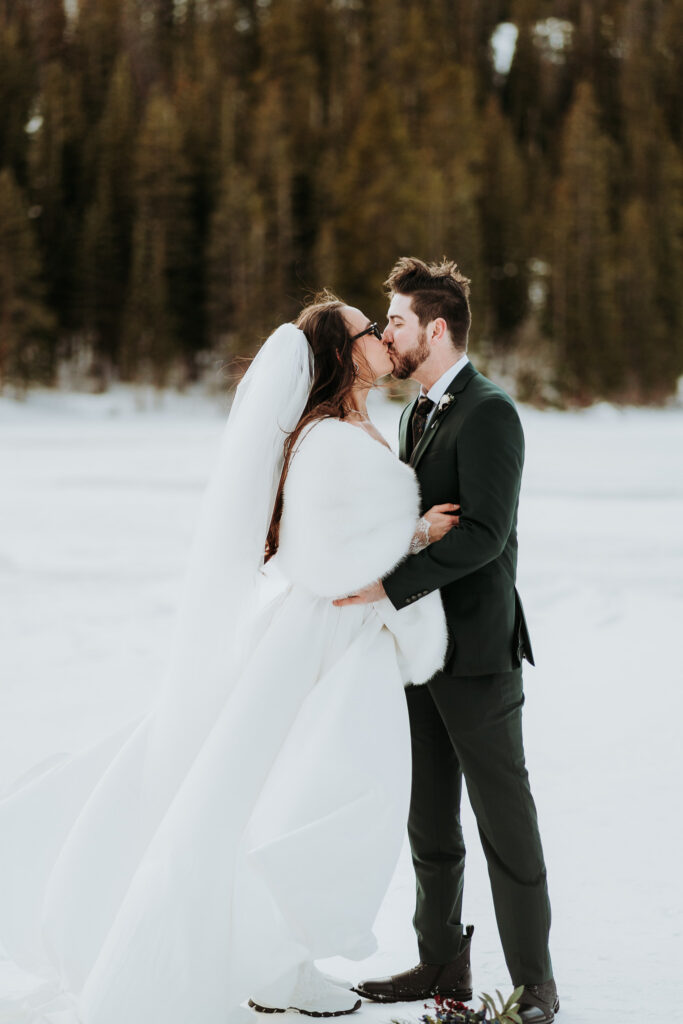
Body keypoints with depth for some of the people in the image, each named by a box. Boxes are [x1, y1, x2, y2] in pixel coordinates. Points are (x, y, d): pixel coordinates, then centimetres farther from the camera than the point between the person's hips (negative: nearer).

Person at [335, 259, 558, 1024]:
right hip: (422, 647, 9)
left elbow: (484, 533, -24)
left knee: (504, 823, -2)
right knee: (429, 818, 14)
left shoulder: (489, 413, -15)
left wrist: (390, 586, -27)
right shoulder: (419, 412, 15)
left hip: (476, 651, -9)